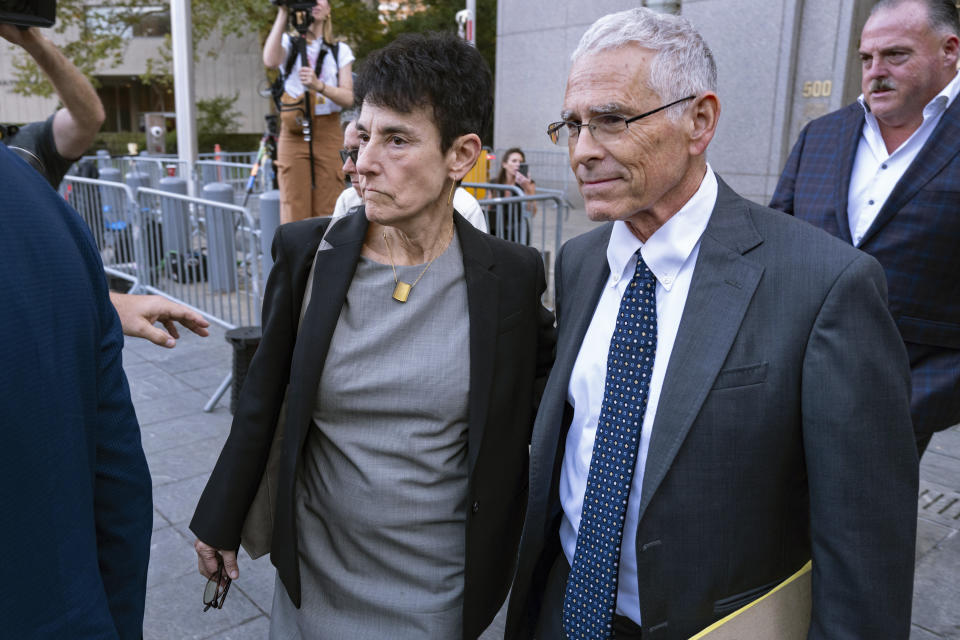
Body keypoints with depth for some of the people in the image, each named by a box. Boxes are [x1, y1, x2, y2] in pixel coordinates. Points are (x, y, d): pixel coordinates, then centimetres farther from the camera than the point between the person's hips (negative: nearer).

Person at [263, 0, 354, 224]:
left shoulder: (340, 50, 14)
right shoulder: (289, 43, 10)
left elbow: (348, 98, 1)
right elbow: (270, 60, -15)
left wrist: (319, 85, -18)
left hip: (328, 132, 1)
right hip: (293, 132, -1)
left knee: (327, 211, -3)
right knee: (295, 212, -8)